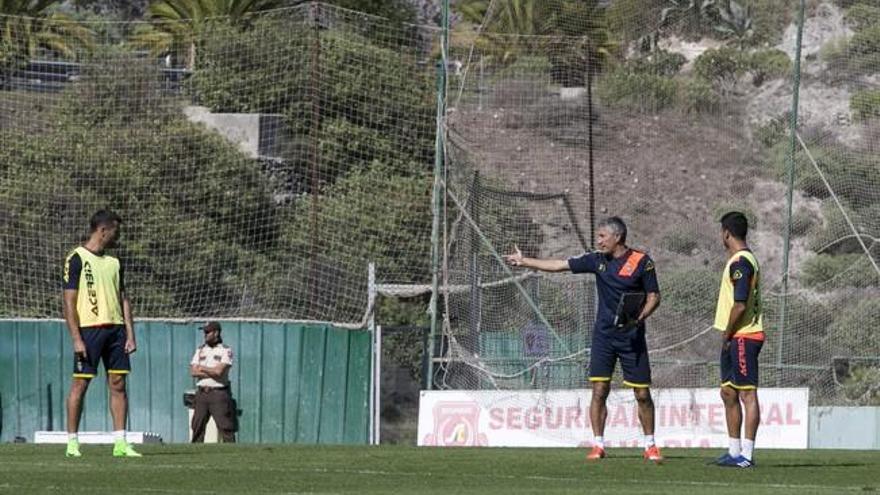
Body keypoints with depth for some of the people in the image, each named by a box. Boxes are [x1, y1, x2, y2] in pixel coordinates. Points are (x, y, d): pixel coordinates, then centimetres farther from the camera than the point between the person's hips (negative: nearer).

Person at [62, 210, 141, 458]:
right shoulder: (77, 259, -3)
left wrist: (130, 334, 8)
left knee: (118, 384, 1)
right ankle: (72, 441, 2)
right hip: (89, 328, -6)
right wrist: (76, 339, -14)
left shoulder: (114, 263, 16)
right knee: (80, 383, -4)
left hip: (115, 327, 6)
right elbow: (69, 302, -7)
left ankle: (120, 442, 2)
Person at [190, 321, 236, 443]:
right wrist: (212, 372, -9)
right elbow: (193, 372, 1)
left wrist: (202, 368, -2)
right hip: (202, 392, 5)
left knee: (225, 427, -8)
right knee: (197, 427, 7)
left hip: (219, 393, -5)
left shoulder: (225, 350, -2)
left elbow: (219, 371, -15)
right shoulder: (200, 350, 13)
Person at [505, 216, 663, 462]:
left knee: (642, 394, -1)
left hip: (632, 337, -3)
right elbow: (559, 265, 12)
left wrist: (639, 317, -20)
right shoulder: (597, 260, 7)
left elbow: (654, 296, -3)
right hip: (604, 334, 3)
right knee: (599, 390, -3)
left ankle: (650, 446, 11)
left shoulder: (641, 262, -6)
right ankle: (598, 445, 3)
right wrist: (523, 261, 13)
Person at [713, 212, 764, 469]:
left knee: (747, 394, -9)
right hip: (734, 339, 10)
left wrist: (727, 335, -11)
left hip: (743, 337, -10)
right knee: (728, 393, 14)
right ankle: (734, 451, 20)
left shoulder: (741, 262, -15)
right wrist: (726, 336, 16)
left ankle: (747, 454, -10)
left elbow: (740, 305, -21)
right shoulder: (739, 260, 17)